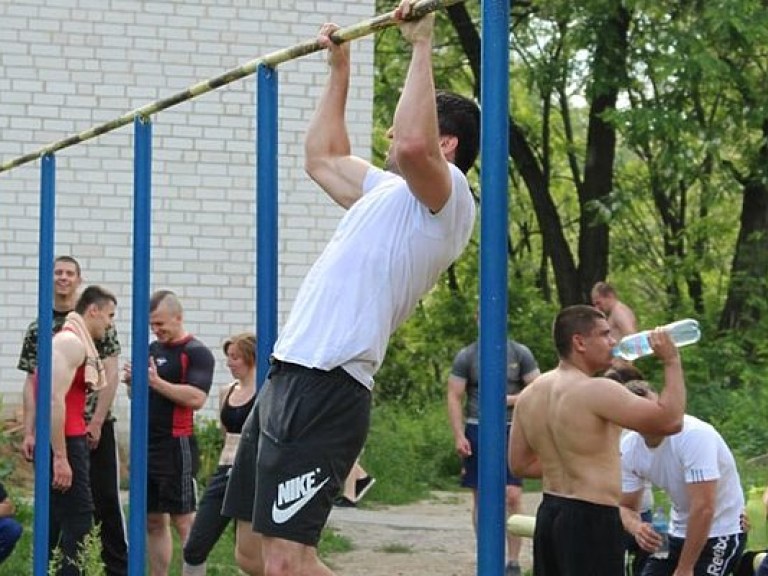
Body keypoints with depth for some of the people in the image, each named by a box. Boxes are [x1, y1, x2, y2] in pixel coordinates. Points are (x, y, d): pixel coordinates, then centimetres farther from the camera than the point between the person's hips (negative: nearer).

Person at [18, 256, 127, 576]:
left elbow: (110, 375, -4)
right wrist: (29, 433, 0)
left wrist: (96, 423, -11)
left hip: (95, 429, -3)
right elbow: (31, 384, 8)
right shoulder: (37, 329, 9)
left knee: (106, 501, -2)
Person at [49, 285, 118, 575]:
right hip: (65, 443, -10)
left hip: (67, 441, 10)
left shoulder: (74, 341, 19)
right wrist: (60, 457, -23)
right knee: (79, 518, -11)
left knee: (58, 518, 12)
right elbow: (55, 399, -21)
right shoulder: (71, 343, -13)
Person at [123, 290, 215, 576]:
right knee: (153, 520, 10)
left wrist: (155, 381, -21)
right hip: (147, 445, 8)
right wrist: (133, 382, 0)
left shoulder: (197, 353, -8)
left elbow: (196, 398, -20)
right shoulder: (151, 349, 16)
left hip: (176, 447, -8)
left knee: (184, 521, -8)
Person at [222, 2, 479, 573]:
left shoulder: (445, 199, -6)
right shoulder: (388, 190, 23)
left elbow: (412, 145, -28)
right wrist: (339, 69, 39)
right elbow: (323, 157, 41)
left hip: (324, 391, -10)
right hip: (286, 378, 10)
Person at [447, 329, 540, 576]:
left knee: (512, 496, -10)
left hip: (511, 430, -1)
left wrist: (511, 399, -14)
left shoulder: (520, 353, 5)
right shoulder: (466, 355, 5)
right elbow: (454, 397, 2)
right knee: (481, 498, 5)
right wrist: (459, 436, -7)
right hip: (477, 431, 1)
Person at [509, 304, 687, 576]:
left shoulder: (530, 394, 8)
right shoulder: (597, 392, -18)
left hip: (549, 513, 9)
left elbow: (520, 464, 15)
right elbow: (670, 421, -20)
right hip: (591, 520, -9)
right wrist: (672, 362, -9)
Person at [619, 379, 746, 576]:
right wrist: (636, 527, -24)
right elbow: (626, 507, 2)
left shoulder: (694, 435, -29)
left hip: (720, 532, -7)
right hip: (678, 531, 7)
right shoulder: (628, 448, -8)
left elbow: (703, 508, -31)